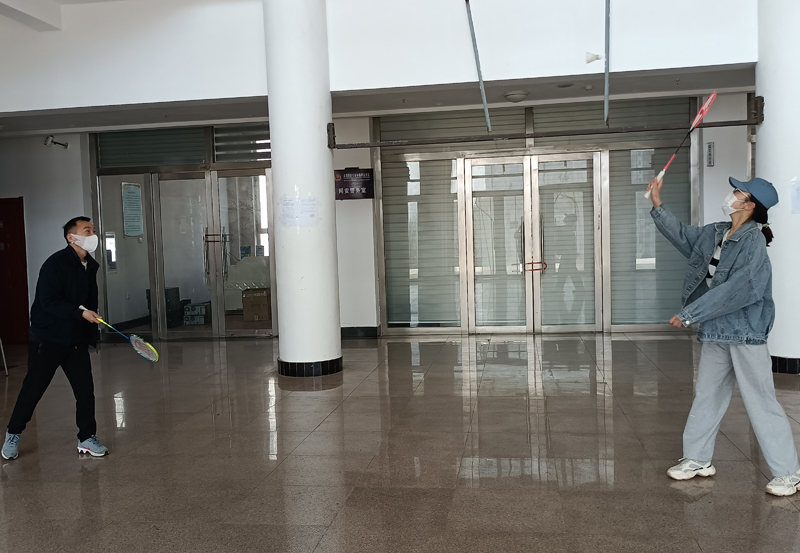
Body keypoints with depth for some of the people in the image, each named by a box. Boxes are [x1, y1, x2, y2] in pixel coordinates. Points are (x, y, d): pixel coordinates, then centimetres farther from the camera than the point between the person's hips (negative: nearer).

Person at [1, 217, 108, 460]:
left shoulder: (91, 266, 7)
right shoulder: (56, 264, -16)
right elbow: (49, 303, -22)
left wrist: (90, 334, 15)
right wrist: (81, 312, -30)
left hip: (76, 340, 6)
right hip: (47, 339, -6)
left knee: (85, 389, 3)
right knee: (33, 388, 5)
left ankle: (87, 439, 14)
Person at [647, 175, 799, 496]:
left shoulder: (754, 241, -16)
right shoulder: (714, 233, 8)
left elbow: (737, 289, -24)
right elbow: (682, 235, 25)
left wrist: (690, 314, -21)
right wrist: (658, 206, 17)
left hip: (746, 333, -8)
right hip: (715, 331, 8)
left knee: (761, 402, -2)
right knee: (707, 396, 15)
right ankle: (698, 459, 29)